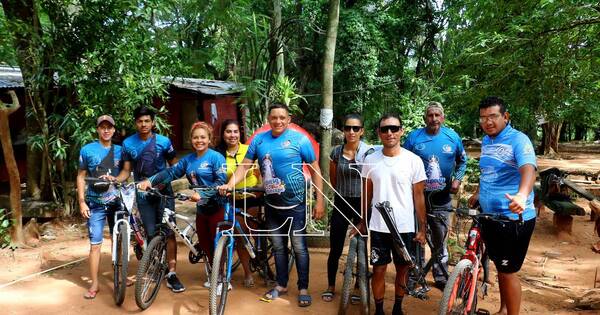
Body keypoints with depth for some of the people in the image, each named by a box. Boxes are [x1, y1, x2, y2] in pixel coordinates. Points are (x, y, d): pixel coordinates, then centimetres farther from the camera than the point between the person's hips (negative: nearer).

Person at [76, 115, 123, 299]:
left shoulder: (119, 150, 5)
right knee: (95, 244, -2)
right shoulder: (87, 150, -1)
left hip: (117, 202, 2)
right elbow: (81, 176, 2)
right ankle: (94, 284, 7)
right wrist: (82, 202, -4)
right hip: (95, 204, -2)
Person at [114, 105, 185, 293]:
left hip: (163, 191, -1)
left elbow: (175, 166, 0)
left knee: (168, 231, -7)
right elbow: (126, 171, 4)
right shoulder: (128, 144, 0)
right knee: (151, 234, 1)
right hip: (143, 194, 1)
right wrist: (114, 179, -16)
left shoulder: (163, 141, -5)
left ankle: (171, 273, -1)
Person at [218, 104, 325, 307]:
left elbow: (315, 170, -6)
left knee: (299, 247, 4)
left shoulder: (300, 139, -10)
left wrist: (320, 201, -9)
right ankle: (281, 285, 32)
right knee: (278, 247, 16)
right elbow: (244, 165, 0)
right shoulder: (259, 139, 0)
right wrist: (229, 185, -17)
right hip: (271, 204, 4)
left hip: (295, 204, -4)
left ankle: (303, 288, 20)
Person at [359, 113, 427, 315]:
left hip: (405, 228, 0)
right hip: (378, 227, 1)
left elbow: (418, 196, -1)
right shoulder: (370, 160, -1)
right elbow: (367, 194, 8)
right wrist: (362, 221, 8)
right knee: (379, 270, 7)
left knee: (402, 270, 13)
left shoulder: (413, 160, -5)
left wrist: (422, 228, -1)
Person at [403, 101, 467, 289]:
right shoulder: (414, 137, -3)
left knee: (440, 240, 9)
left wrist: (457, 179, 3)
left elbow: (462, 161, 16)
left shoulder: (452, 137, 2)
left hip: (441, 198, 1)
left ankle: (441, 277, 22)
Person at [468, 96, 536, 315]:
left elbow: (528, 170, -32)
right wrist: (478, 193, 21)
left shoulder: (518, 140, -14)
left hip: (514, 218, -7)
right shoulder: (486, 141, 10)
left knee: (508, 271, 1)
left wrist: (522, 195, -49)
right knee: (500, 267, 20)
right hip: (490, 215, 7)